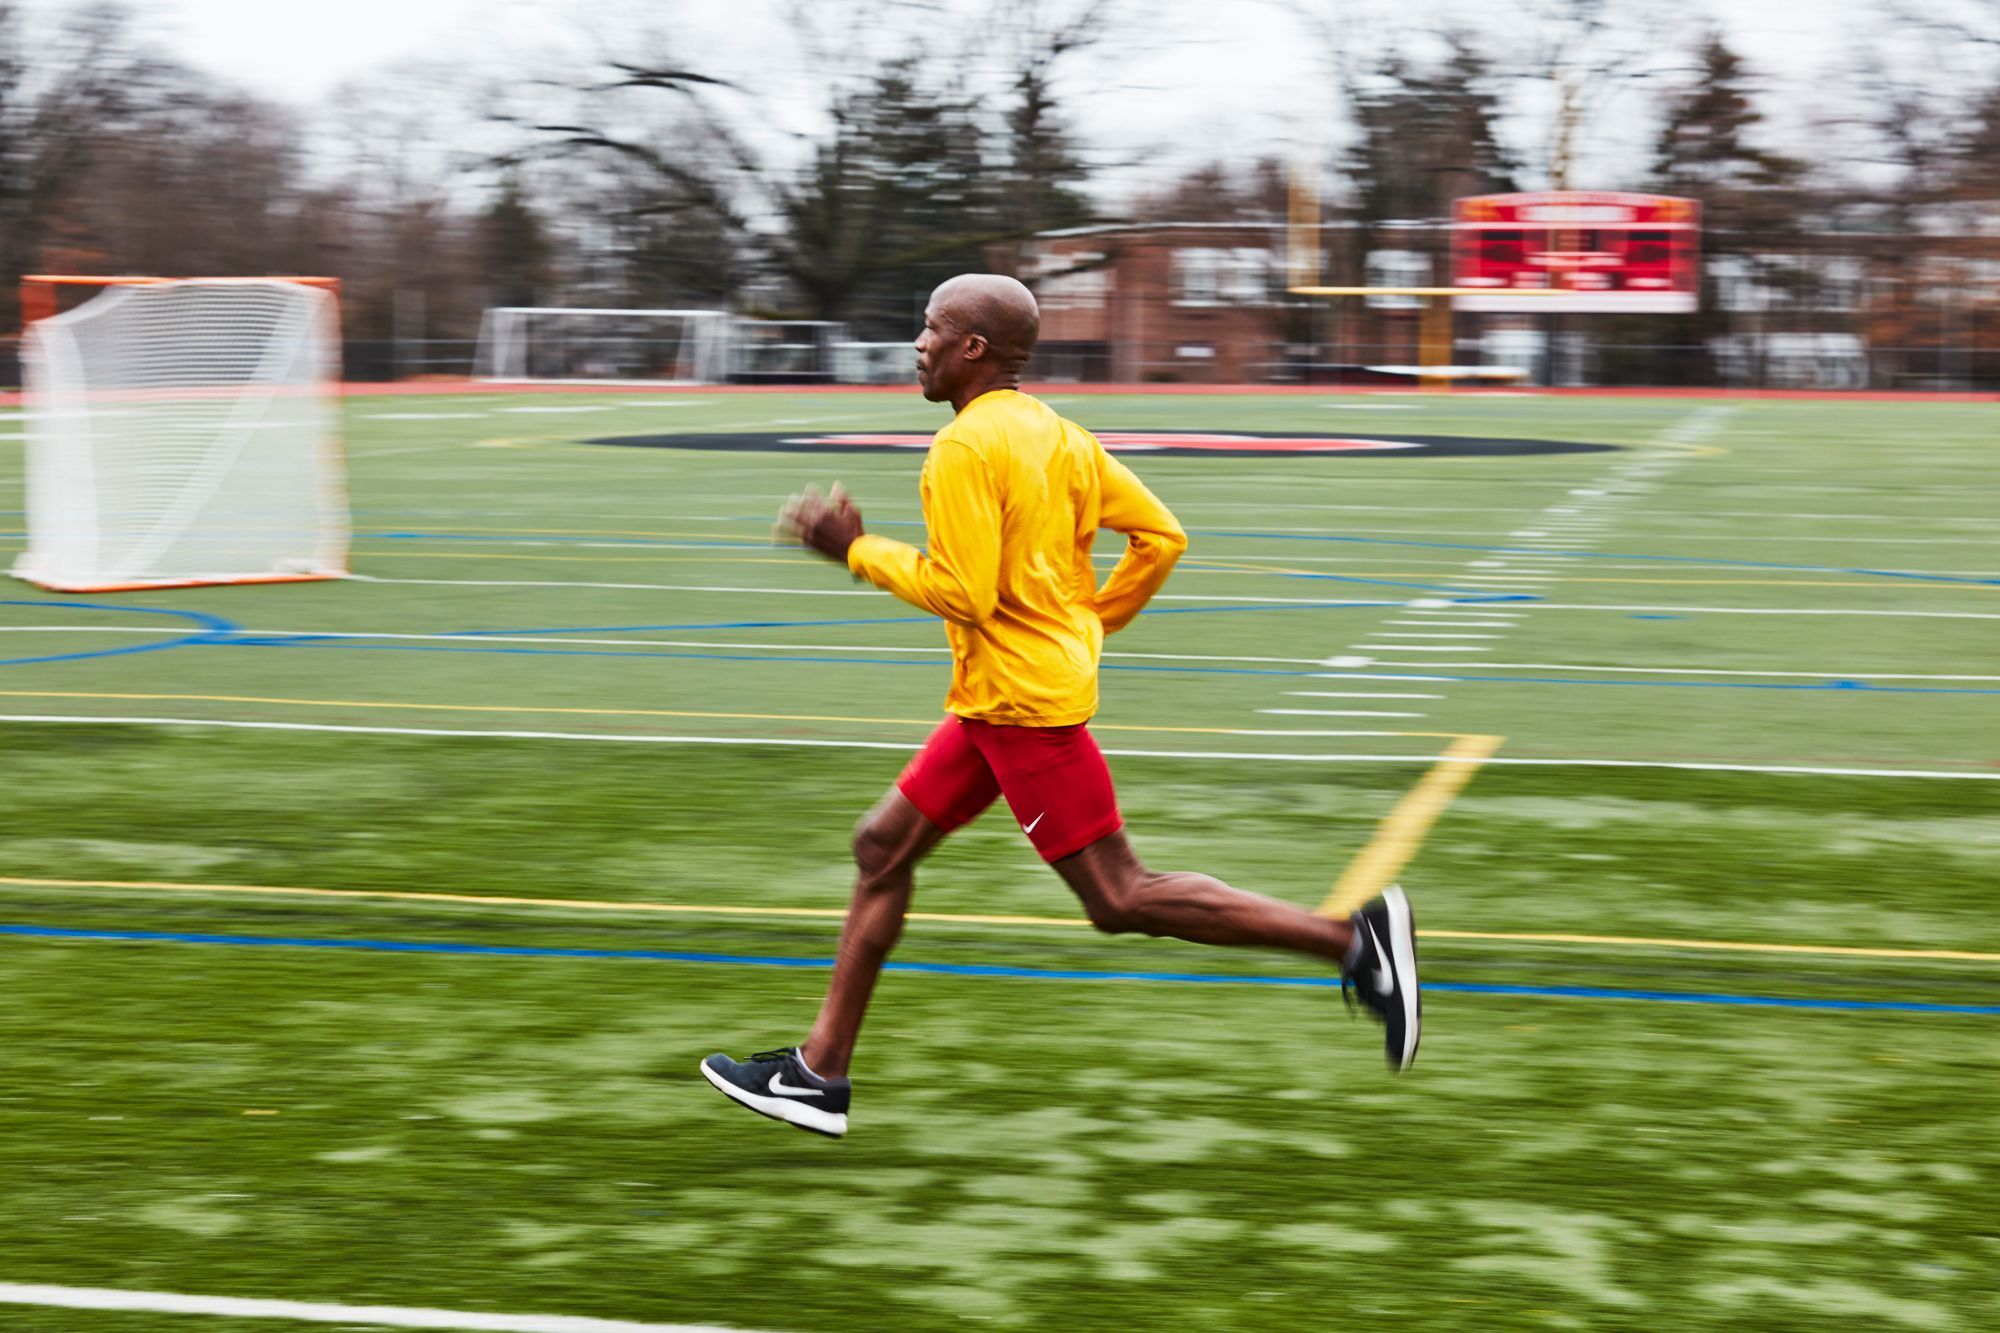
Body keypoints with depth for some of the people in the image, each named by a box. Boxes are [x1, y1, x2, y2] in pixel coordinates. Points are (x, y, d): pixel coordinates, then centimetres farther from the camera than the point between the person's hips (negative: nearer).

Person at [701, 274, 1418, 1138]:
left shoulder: (965, 448, -16)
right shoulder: (1056, 433, 10)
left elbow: (963, 594, -22)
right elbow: (1160, 537, 10)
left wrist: (858, 551, -11)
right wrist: (1092, 622, 17)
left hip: (1024, 699, -10)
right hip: (996, 699, 10)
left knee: (1119, 899, -7)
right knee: (883, 846, 12)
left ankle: (1352, 939, -8)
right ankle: (821, 1072, 17)